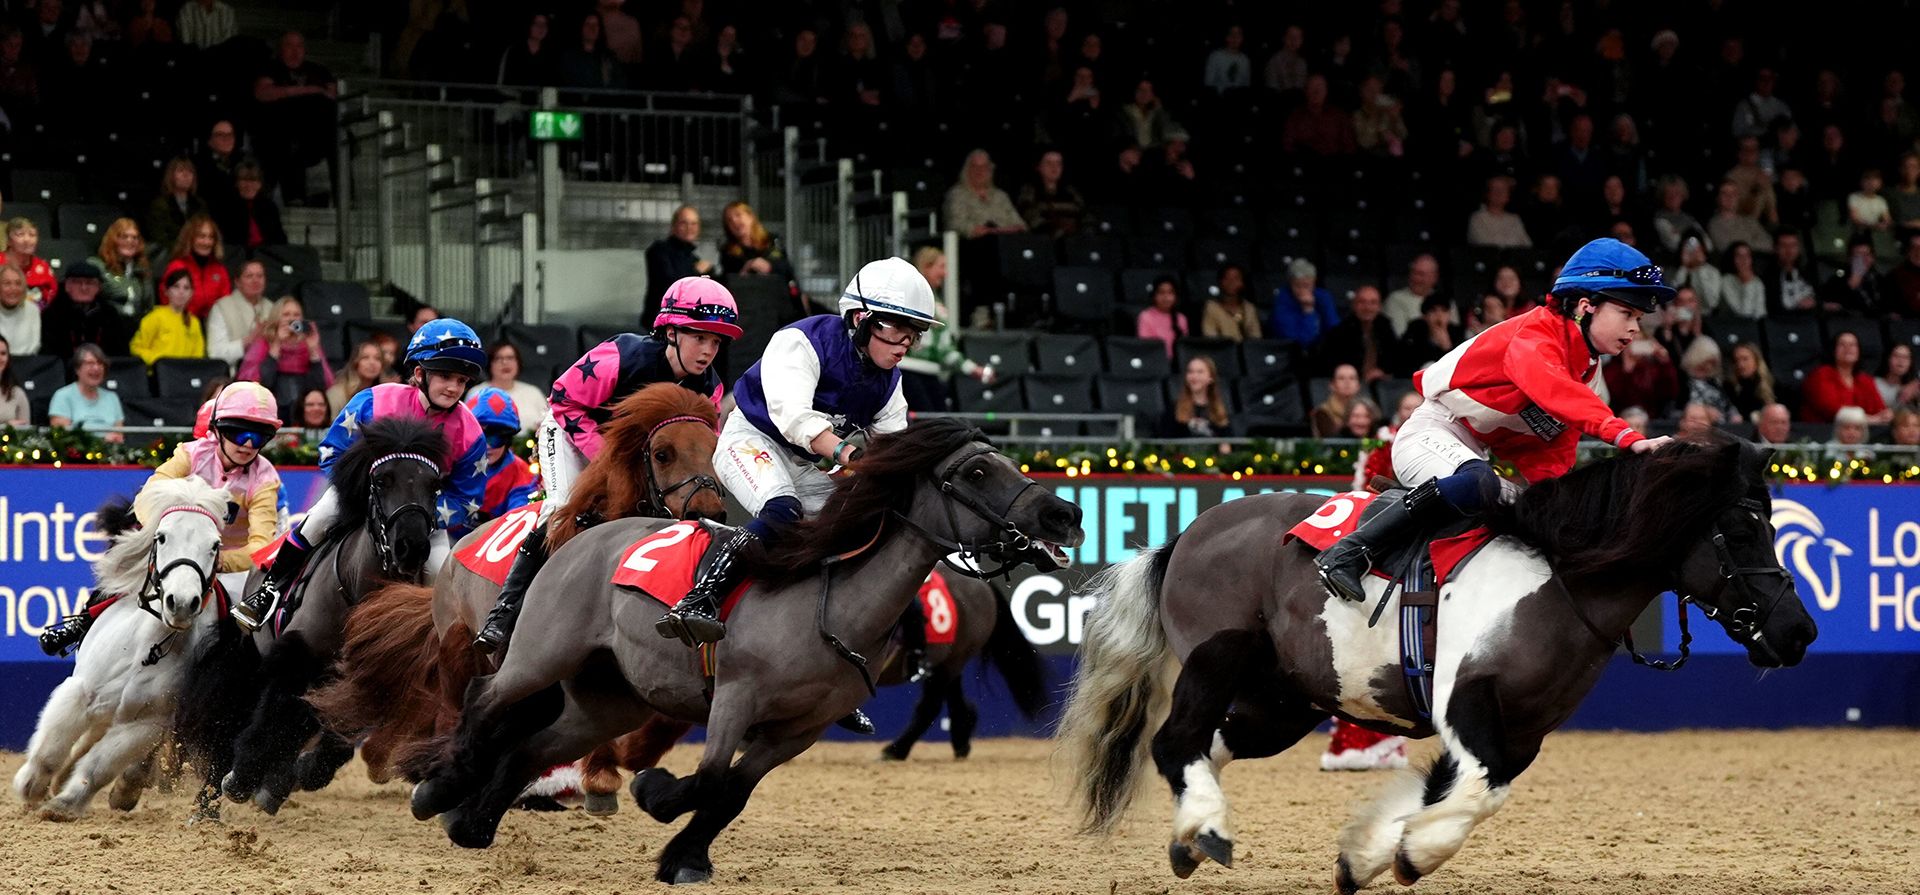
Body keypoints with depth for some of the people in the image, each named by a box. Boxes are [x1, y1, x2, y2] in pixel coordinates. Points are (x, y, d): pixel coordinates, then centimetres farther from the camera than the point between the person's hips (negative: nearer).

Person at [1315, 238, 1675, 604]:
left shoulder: (1587, 366, 12)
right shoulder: (1538, 333, -18)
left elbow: (1549, 457, 13)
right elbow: (1544, 383, -42)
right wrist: (1624, 435, -52)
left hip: (1474, 452, 10)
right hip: (1430, 435, -10)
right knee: (1478, 483, -38)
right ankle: (1349, 552, -34)